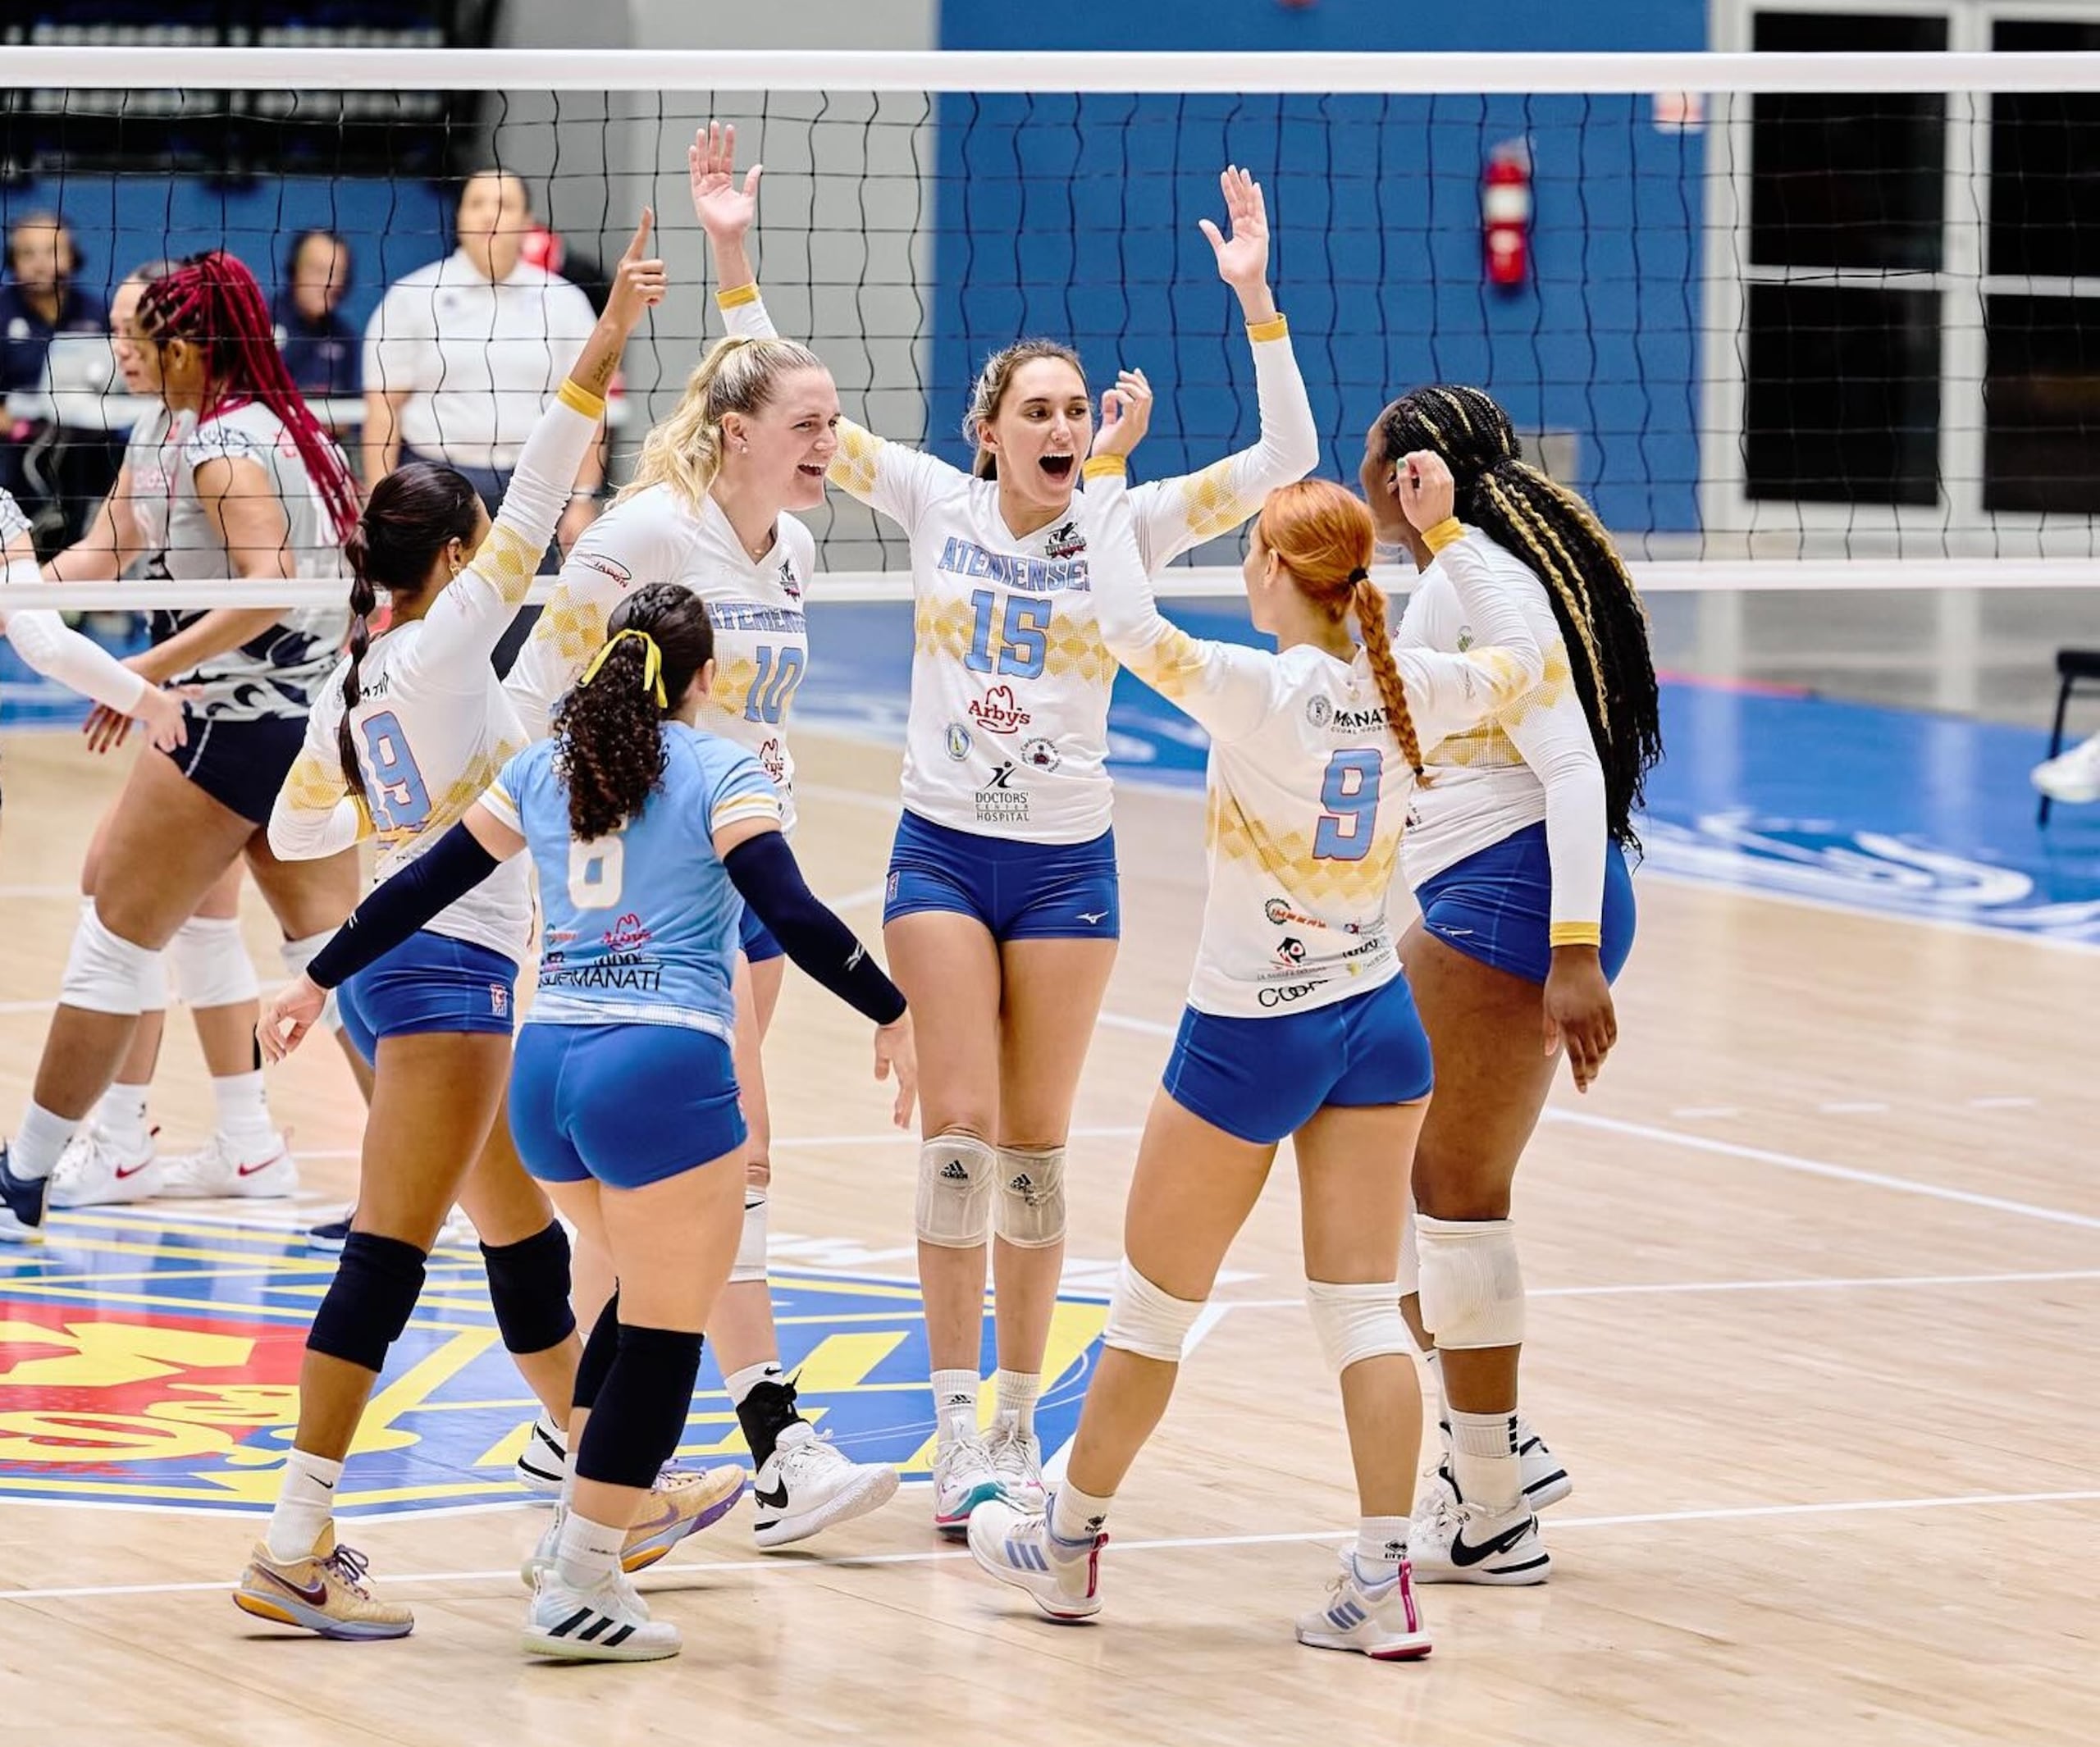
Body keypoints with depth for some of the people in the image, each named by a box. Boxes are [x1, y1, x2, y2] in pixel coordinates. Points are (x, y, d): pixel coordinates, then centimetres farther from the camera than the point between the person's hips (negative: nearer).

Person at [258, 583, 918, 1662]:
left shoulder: (543, 771, 15)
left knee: (651, 1291, 25)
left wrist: (318, 981, 28)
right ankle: (578, 1591, -1)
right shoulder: (718, 774, 0)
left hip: (546, 1067, 6)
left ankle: (574, 1531, 23)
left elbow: (420, 890, 18)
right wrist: (892, 1016, -5)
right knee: (666, 1328, 2)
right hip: (663, 1067, -6)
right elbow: (792, 917, -11)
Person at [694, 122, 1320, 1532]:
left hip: (1067, 865, 0)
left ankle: (1019, 1425, 13)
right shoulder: (938, 504, -1)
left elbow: (1285, 461, -12)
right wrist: (732, 260, -11)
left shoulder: (1126, 528, -3)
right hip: (943, 849, 0)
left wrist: (1255, 301, -21)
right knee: (961, 1127, -8)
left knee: (1036, 1144, 5)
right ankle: (958, 1430, -7)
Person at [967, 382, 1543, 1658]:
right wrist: (1448, 532, 16)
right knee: (1365, 1310, 5)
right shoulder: (1407, 694, -5)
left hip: (1249, 1039, -5)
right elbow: (1519, 657, 14)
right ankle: (1385, 1583, -2)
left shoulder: (1262, 693, -22)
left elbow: (1128, 622, -26)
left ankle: (1069, 1544, 26)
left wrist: (1111, 466, -18)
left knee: (1155, 1304, 11)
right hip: (1377, 1025, 5)